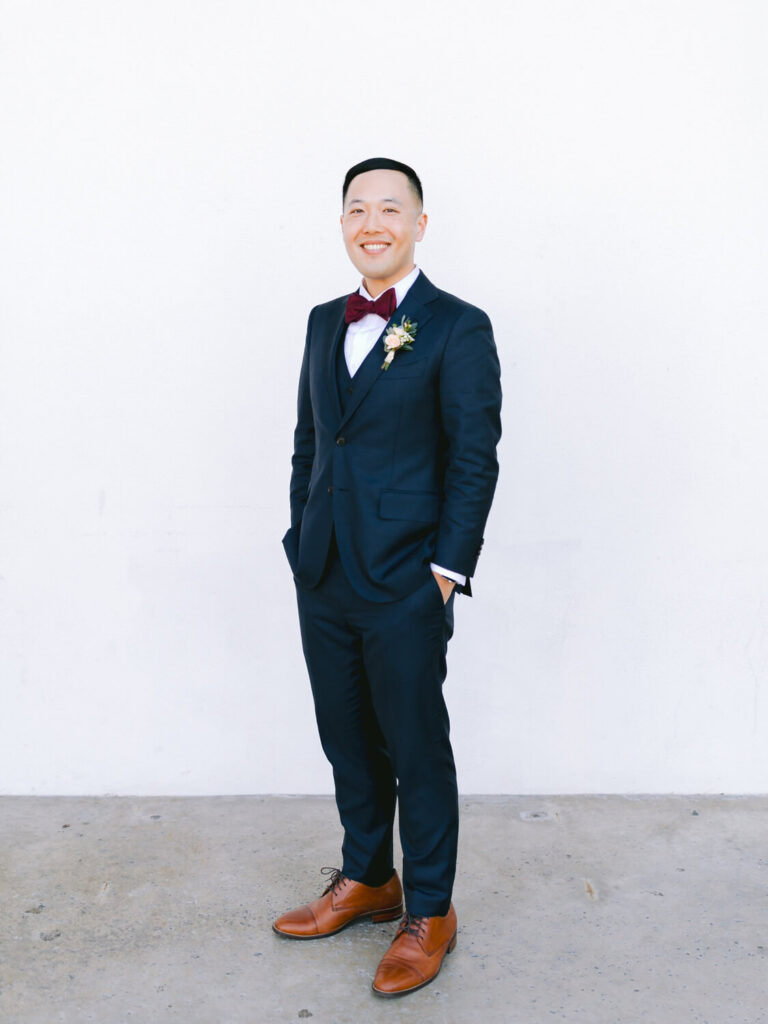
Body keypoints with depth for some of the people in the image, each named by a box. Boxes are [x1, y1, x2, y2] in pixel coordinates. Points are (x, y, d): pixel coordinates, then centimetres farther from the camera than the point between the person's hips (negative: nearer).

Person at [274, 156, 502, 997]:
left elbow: (474, 461, -10)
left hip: (404, 585, -6)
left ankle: (429, 912, 25)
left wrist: (446, 570, -13)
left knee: (417, 750, 7)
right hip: (323, 581, 6)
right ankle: (365, 879, 38)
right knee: (348, 741, 18)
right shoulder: (324, 322, 11)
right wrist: (302, 542, 11)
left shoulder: (459, 329, -8)